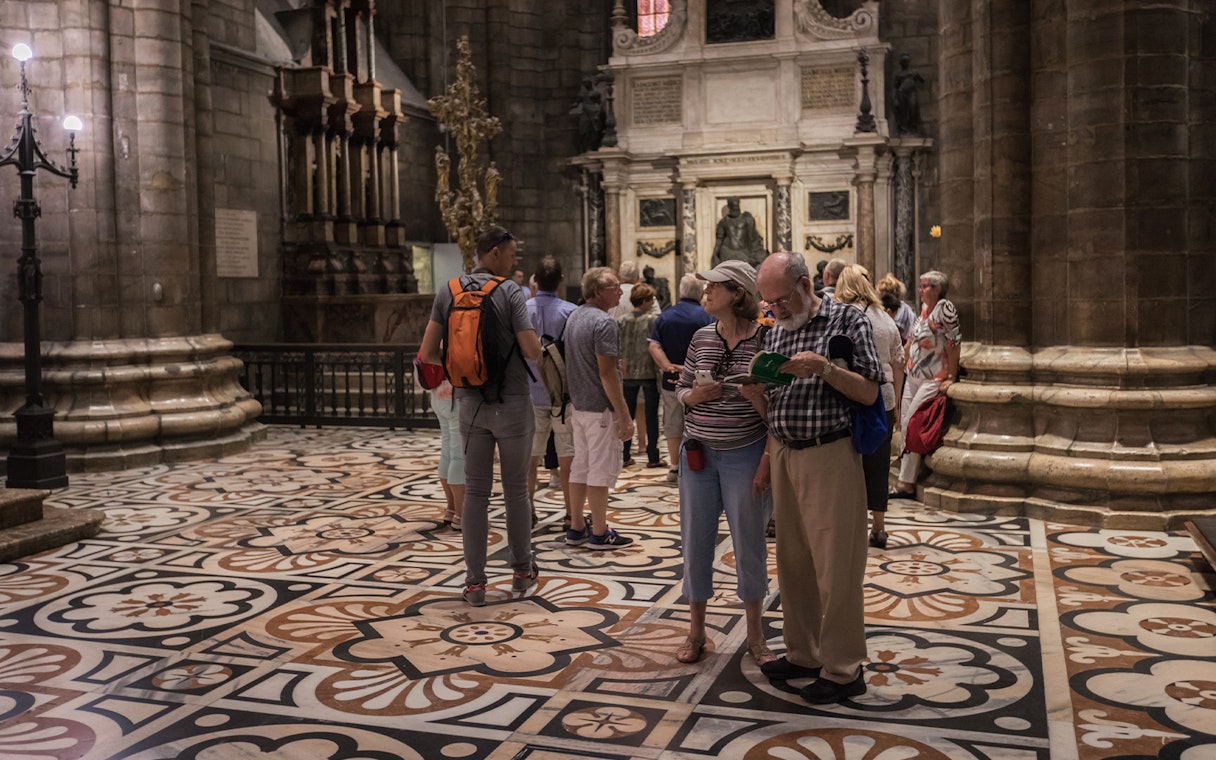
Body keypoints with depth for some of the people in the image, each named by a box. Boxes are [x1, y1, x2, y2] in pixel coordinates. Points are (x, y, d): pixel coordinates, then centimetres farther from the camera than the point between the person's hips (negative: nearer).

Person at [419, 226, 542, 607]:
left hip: (470, 404, 3)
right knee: (516, 489, 10)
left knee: (476, 491, 6)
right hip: (512, 403, -3)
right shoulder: (510, 292, -11)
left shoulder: (447, 292, 2)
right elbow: (533, 351, -16)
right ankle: (522, 569, 22)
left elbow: (428, 353, 0)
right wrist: (530, 334, 6)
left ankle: (475, 581, 7)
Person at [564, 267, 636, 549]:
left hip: (578, 404, 9)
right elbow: (606, 373, -22)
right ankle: (599, 533, 5)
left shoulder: (574, 317, 11)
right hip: (601, 408, -9)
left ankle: (576, 528, 21)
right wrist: (624, 415, -19)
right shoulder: (603, 322, -18)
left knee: (580, 466, 14)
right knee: (601, 469, -2)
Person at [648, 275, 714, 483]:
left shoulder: (664, 317, 4)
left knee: (672, 425, 12)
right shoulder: (705, 317, -7)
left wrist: (668, 366, -12)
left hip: (670, 380, 3)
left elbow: (653, 346, -6)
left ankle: (674, 467, 18)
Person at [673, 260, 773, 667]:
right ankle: (696, 630, 24)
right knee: (696, 541, 9)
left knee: (749, 542, 6)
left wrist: (767, 447, -11)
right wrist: (696, 394, -10)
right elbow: (681, 389, 13)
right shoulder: (701, 337, 5)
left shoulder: (764, 338, -8)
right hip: (698, 451, 4)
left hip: (745, 454, -4)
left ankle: (755, 633, 23)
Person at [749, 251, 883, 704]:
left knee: (835, 566, -2)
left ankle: (842, 670, 9)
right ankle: (804, 654, 26)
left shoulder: (848, 321, -5)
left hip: (829, 455, -6)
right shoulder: (775, 334, 14)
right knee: (793, 561, 12)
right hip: (784, 456, 7)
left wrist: (824, 369, -22)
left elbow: (869, 393, -9)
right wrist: (768, 459, 13)